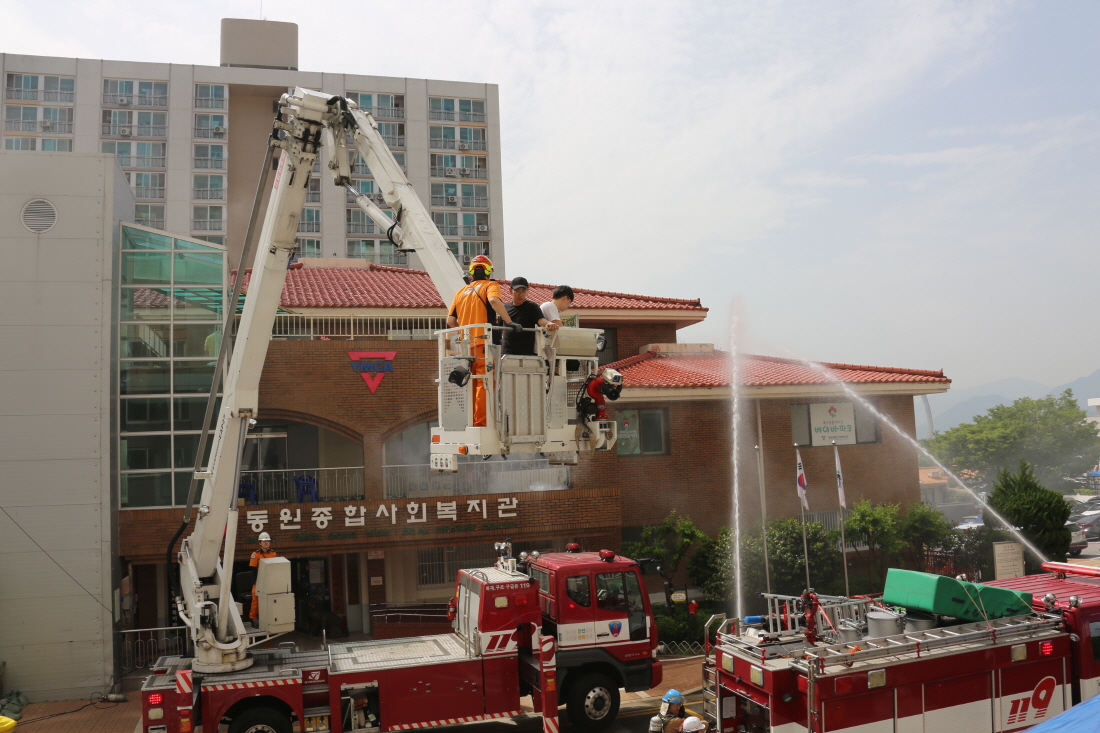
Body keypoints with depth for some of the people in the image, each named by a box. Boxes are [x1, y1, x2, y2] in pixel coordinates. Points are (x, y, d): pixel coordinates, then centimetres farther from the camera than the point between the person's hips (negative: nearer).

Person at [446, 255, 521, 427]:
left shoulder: (461, 292, 20)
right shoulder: (490, 285, 4)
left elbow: (450, 321, 15)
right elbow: (494, 300, -19)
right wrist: (509, 322, -18)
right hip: (483, 344, -6)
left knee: (470, 385, 12)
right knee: (484, 384, -6)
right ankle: (480, 423, -9)